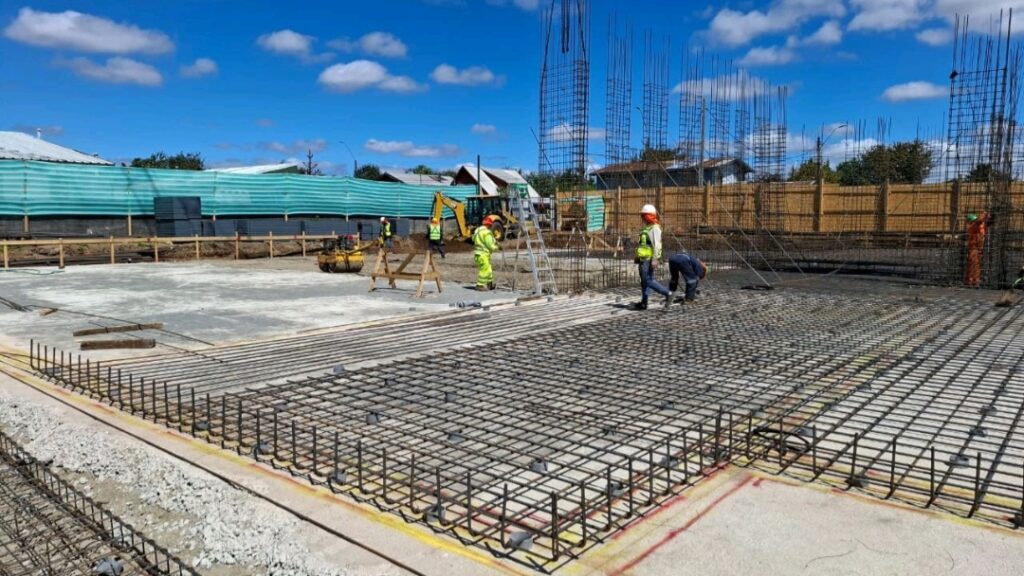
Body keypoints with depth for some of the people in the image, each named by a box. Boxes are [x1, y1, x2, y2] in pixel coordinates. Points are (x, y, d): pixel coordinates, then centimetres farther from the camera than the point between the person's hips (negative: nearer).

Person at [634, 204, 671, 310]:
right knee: (644, 281, 10)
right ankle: (643, 303, 14)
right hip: (644, 259, 10)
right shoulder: (647, 228, 17)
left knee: (648, 280, -10)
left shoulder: (654, 228, -14)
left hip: (649, 259, -10)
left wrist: (655, 260, -25)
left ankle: (667, 293, -4)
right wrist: (638, 257, 22)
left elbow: (656, 245, -20)